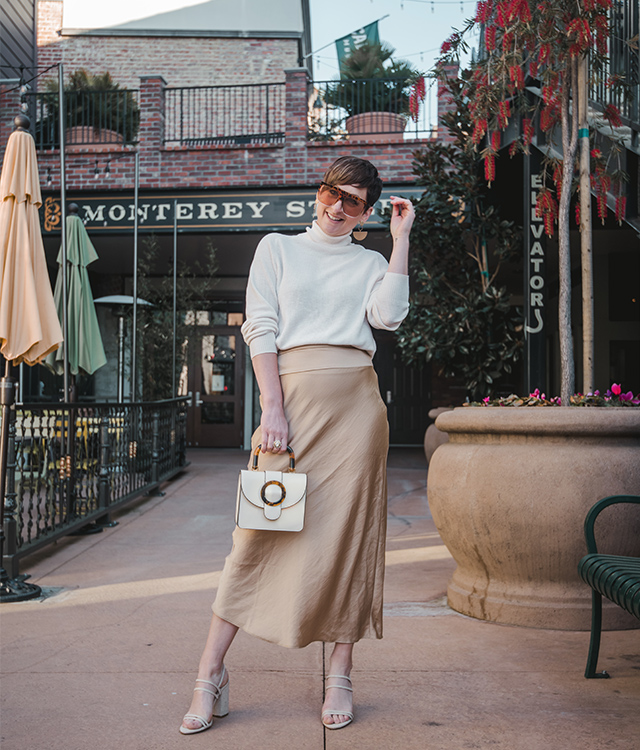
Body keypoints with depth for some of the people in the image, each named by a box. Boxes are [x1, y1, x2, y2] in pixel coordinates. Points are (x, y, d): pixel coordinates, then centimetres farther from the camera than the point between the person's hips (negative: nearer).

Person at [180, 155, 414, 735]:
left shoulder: (371, 263, 18)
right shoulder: (278, 248, 15)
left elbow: (388, 315, -4)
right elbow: (261, 328, 3)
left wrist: (402, 237, 3)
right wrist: (273, 408, -9)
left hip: (356, 399, 2)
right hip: (293, 395, -1)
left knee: (350, 533, 2)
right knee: (262, 532, -5)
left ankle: (340, 677, 13)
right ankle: (211, 673, 5)